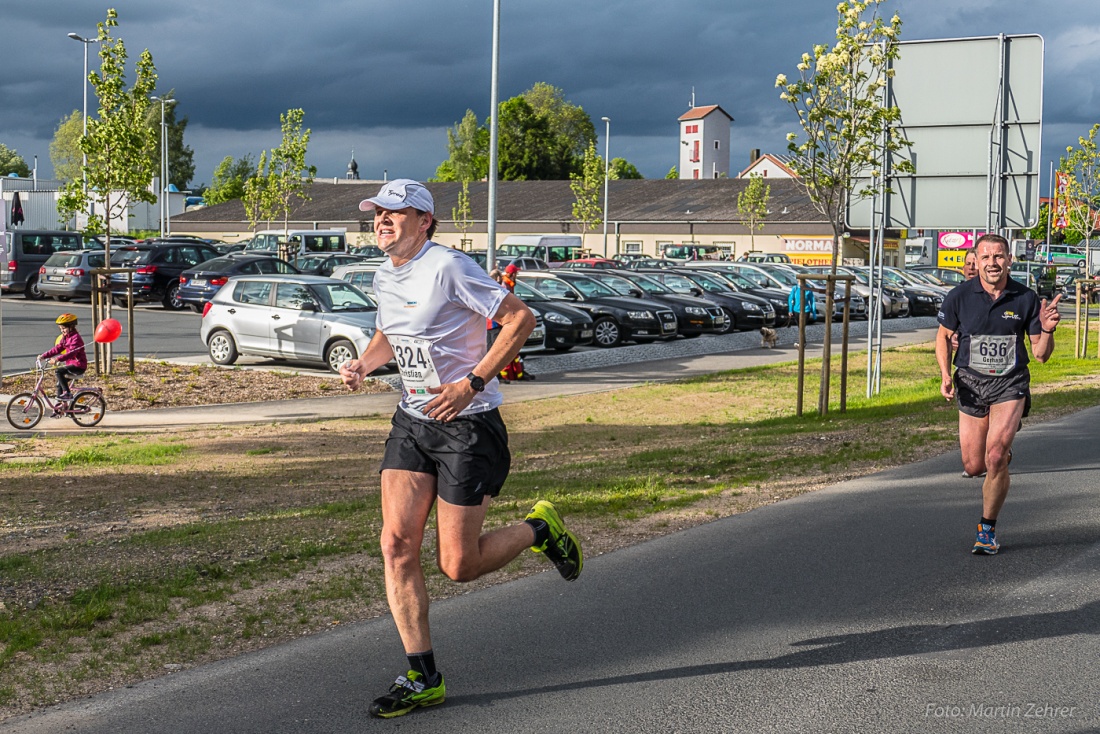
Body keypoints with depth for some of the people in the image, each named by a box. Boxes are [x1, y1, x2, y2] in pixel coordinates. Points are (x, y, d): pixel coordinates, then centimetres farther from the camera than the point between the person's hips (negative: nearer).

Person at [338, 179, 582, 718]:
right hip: (411, 421, 7)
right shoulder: (385, 277, 8)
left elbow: (521, 319, -18)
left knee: (458, 566, -4)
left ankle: (539, 529, 26)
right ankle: (423, 679, 6)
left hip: (468, 426, -7)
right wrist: (363, 364, 5)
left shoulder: (448, 268, -17)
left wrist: (472, 384, -22)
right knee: (397, 545, -4)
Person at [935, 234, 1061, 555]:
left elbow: (1041, 354, -1)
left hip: (1010, 384, -2)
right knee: (974, 467, 7)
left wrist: (1047, 330, -22)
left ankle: (987, 529, -5)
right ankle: (1003, 444, 45)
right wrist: (946, 376, -4)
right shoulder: (960, 296, -7)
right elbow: (943, 336, 10)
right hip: (971, 384, 2)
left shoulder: (1026, 299, -7)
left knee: (996, 457, -22)